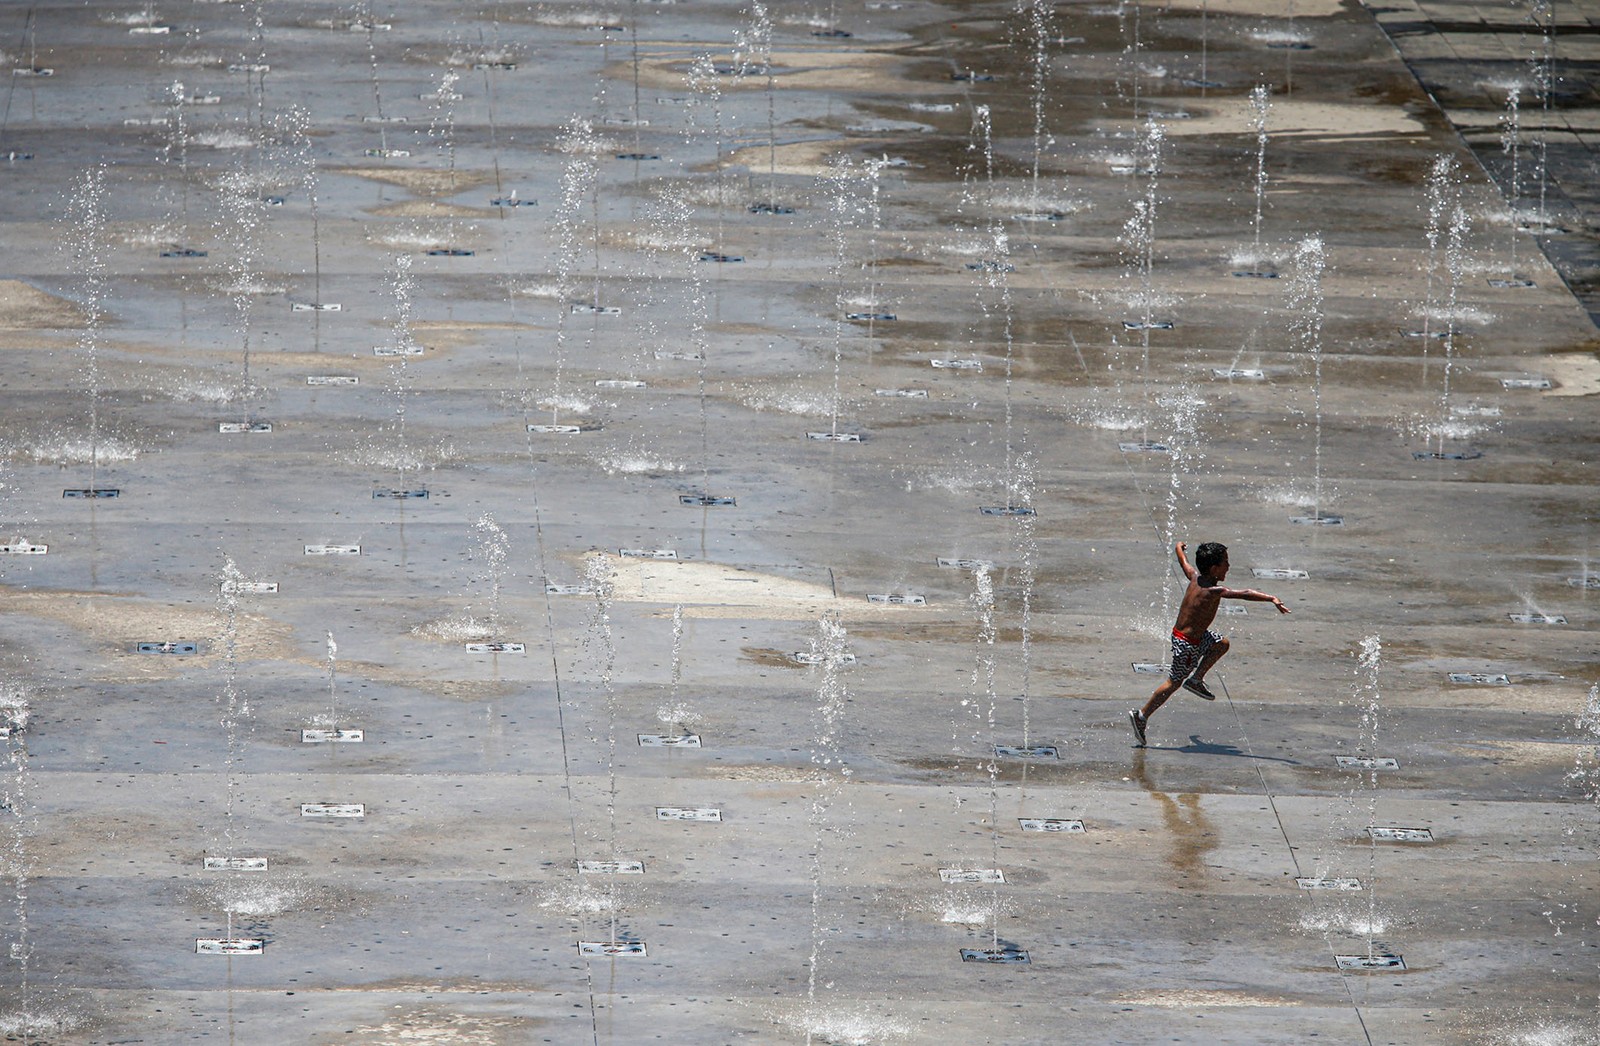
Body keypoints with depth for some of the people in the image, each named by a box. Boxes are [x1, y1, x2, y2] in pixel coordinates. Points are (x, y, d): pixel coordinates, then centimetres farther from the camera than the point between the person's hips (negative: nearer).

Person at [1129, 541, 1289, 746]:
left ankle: (1196, 680, 27)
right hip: (1187, 644, -9)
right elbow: (1244, 594, -38)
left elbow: (1184, 562, 18)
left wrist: (1179, 547, 41)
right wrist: (1271, 599, -46)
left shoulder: (1195, 576, -3)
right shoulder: (1213, 590, -27)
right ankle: (1142, 715, 10)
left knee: (1222, 644, 22)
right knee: (1174, 683, 3)